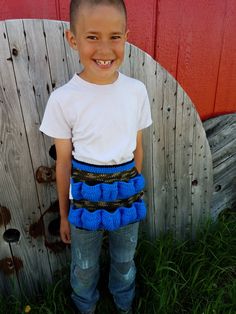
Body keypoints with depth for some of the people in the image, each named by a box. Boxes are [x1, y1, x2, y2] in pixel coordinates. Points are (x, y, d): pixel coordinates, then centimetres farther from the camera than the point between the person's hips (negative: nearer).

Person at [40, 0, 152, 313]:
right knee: (84, 266, 22)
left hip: (127, 194, 3)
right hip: (85, 197, -2)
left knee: (125, 261, 26)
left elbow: (137, 149, 2)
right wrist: (64, 214, 3)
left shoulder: (137, 90, -8)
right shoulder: (63, 99, -15)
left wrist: (135, 191, 12)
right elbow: (64, 162, -7)